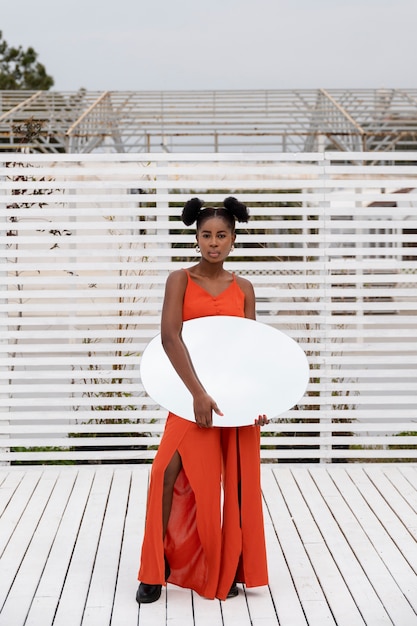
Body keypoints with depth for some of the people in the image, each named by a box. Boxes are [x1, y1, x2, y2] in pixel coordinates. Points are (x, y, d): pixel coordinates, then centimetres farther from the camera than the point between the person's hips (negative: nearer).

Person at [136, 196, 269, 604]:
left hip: (236, 393, 2)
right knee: (169, 473, -11)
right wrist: (198, 392, -25)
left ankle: (227, 569, 18)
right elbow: (169, 337, -15)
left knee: (237, 480, 4)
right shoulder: (180, 280, -2)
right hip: (192, 392, -2)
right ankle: (157, 570, 1)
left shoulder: (243, 288, 7)